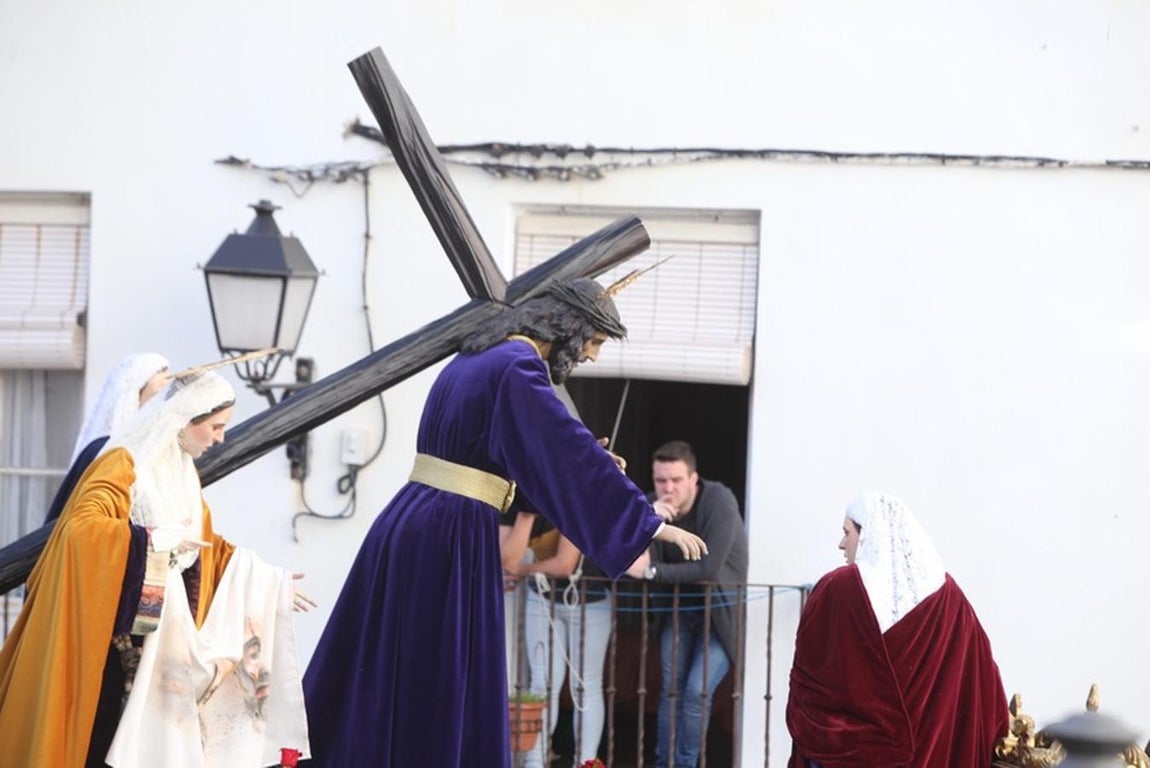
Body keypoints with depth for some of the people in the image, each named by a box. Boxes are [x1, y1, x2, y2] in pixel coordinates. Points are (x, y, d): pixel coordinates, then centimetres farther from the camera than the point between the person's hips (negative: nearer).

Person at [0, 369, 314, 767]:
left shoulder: (183, 473, 13)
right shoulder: (125, 465, -14)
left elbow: (205, 545, 24)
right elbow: (82, 526, -28)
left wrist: (269, 581, 22)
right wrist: (158, 541, -27)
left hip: (162, 641, 8)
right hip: (114, 641, -8)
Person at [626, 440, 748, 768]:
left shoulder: (719, 501, -23)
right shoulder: (654, 505, -7)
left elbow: (709, 569, -31)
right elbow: (640, 562, -15)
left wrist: (651, 571, -28)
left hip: (720, 611, -5)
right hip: (679, 608, 5)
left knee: (697, 690, -14)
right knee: (671, 689, 5)